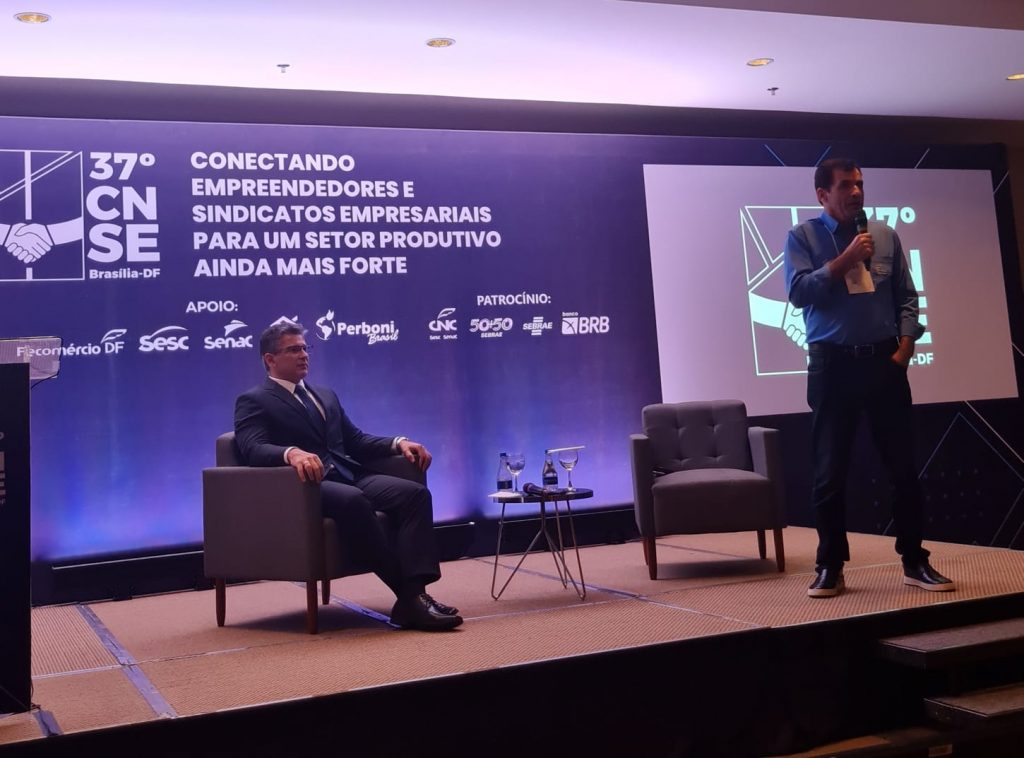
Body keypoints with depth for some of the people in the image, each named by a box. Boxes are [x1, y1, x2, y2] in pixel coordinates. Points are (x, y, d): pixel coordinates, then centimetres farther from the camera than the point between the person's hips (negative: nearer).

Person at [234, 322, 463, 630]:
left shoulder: (326, 396, 28)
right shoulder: (253, 402, 7)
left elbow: (356, 441, 23)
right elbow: (253, 449, -12)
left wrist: (399, 442, 3)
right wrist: (292, 453, -34)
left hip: (349, 476, 7)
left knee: (415, 493, -21)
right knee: (353, 500, -39)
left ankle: (415, 593, -32)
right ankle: (408, 593, -31)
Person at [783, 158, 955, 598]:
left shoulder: (885, 236, 11)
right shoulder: (803, 237, 2)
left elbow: (907, 298, 10)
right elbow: (797, 291, -12)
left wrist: (905, 347, -3)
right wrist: (846, 259, -14)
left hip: (884, 362, 3)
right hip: (832, 365, -3)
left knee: (902, 466, 6)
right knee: (830, 471, 2)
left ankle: (914, 562, 18)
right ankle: (830, 567, 13)